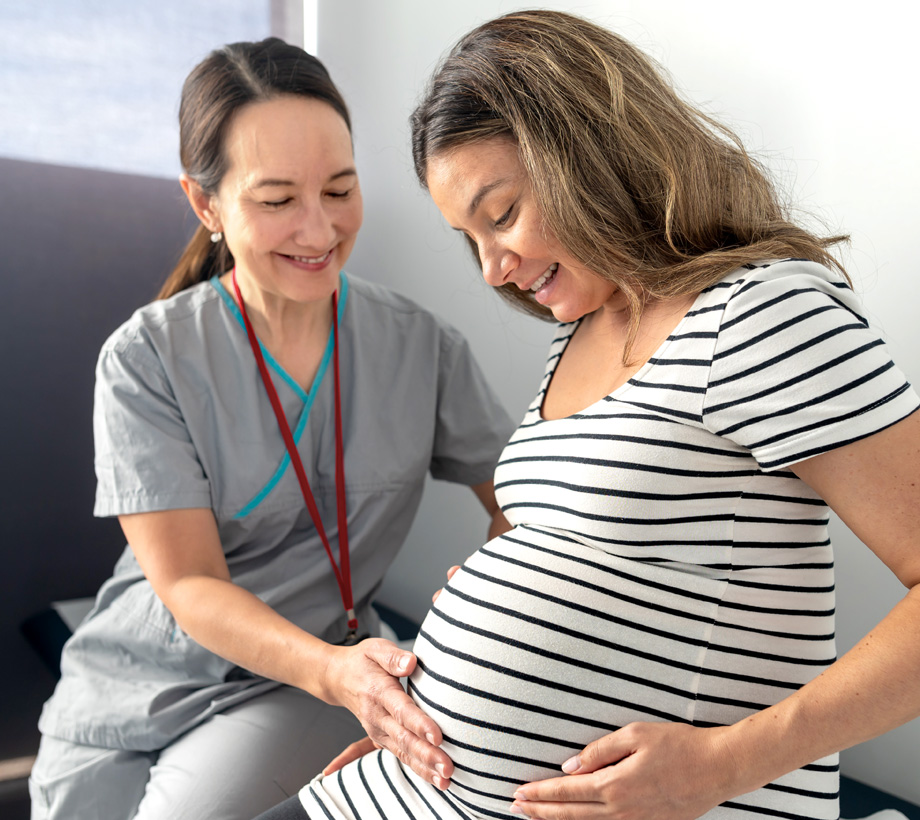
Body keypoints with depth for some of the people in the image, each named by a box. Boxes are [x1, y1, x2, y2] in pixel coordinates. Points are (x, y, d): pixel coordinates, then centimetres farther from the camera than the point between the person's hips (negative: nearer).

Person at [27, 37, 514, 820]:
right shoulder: (147, 358, -14)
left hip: (297, 691, 0)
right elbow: (188, 584, -16)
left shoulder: (421, 345, -9)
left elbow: (517, 503, -3)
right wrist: (332, 669, -34)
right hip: (135, 682, 1)